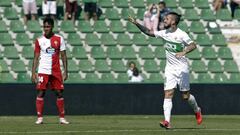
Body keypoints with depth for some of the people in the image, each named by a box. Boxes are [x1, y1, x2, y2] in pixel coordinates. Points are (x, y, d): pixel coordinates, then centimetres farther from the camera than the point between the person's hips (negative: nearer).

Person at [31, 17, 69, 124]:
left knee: (59, 93, 1)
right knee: (41, 93, -6)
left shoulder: (59, 39, 3)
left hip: (56, 71, 1)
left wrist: (65, 71, -1)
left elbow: (63, 56, 5)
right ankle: (39, 118, -3)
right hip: (43, 71, -1)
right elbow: (36, 57, 4)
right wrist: (33, 72, -3)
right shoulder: (39, 40, 2)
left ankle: (62, 117, 8)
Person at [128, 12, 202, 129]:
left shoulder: (181, 34, -13)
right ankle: (167, 121, -16)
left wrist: (183, 52, -33)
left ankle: (197, 111, 33)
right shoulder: (165, 33, 5)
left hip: (182, 68, -5)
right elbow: (149, 32, 12)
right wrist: (136, 24, 5)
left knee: (185, 96, 3)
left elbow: (193, 45, -16)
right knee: (168, 94, -9)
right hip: (170, 68, 5)